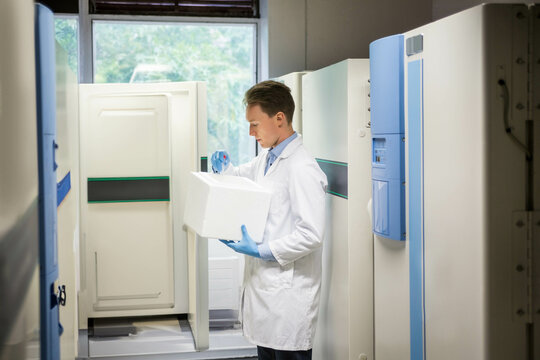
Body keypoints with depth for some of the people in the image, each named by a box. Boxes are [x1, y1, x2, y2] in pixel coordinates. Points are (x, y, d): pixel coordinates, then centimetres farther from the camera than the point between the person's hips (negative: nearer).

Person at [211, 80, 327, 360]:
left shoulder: (302, 169, -19)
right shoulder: (266, 158, 10)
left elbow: (312, 235, -23)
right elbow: (245, 175, 32)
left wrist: (261, 251, -21)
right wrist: (226, 169, 9)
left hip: (289, 292, -9)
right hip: (263, 283, 9)